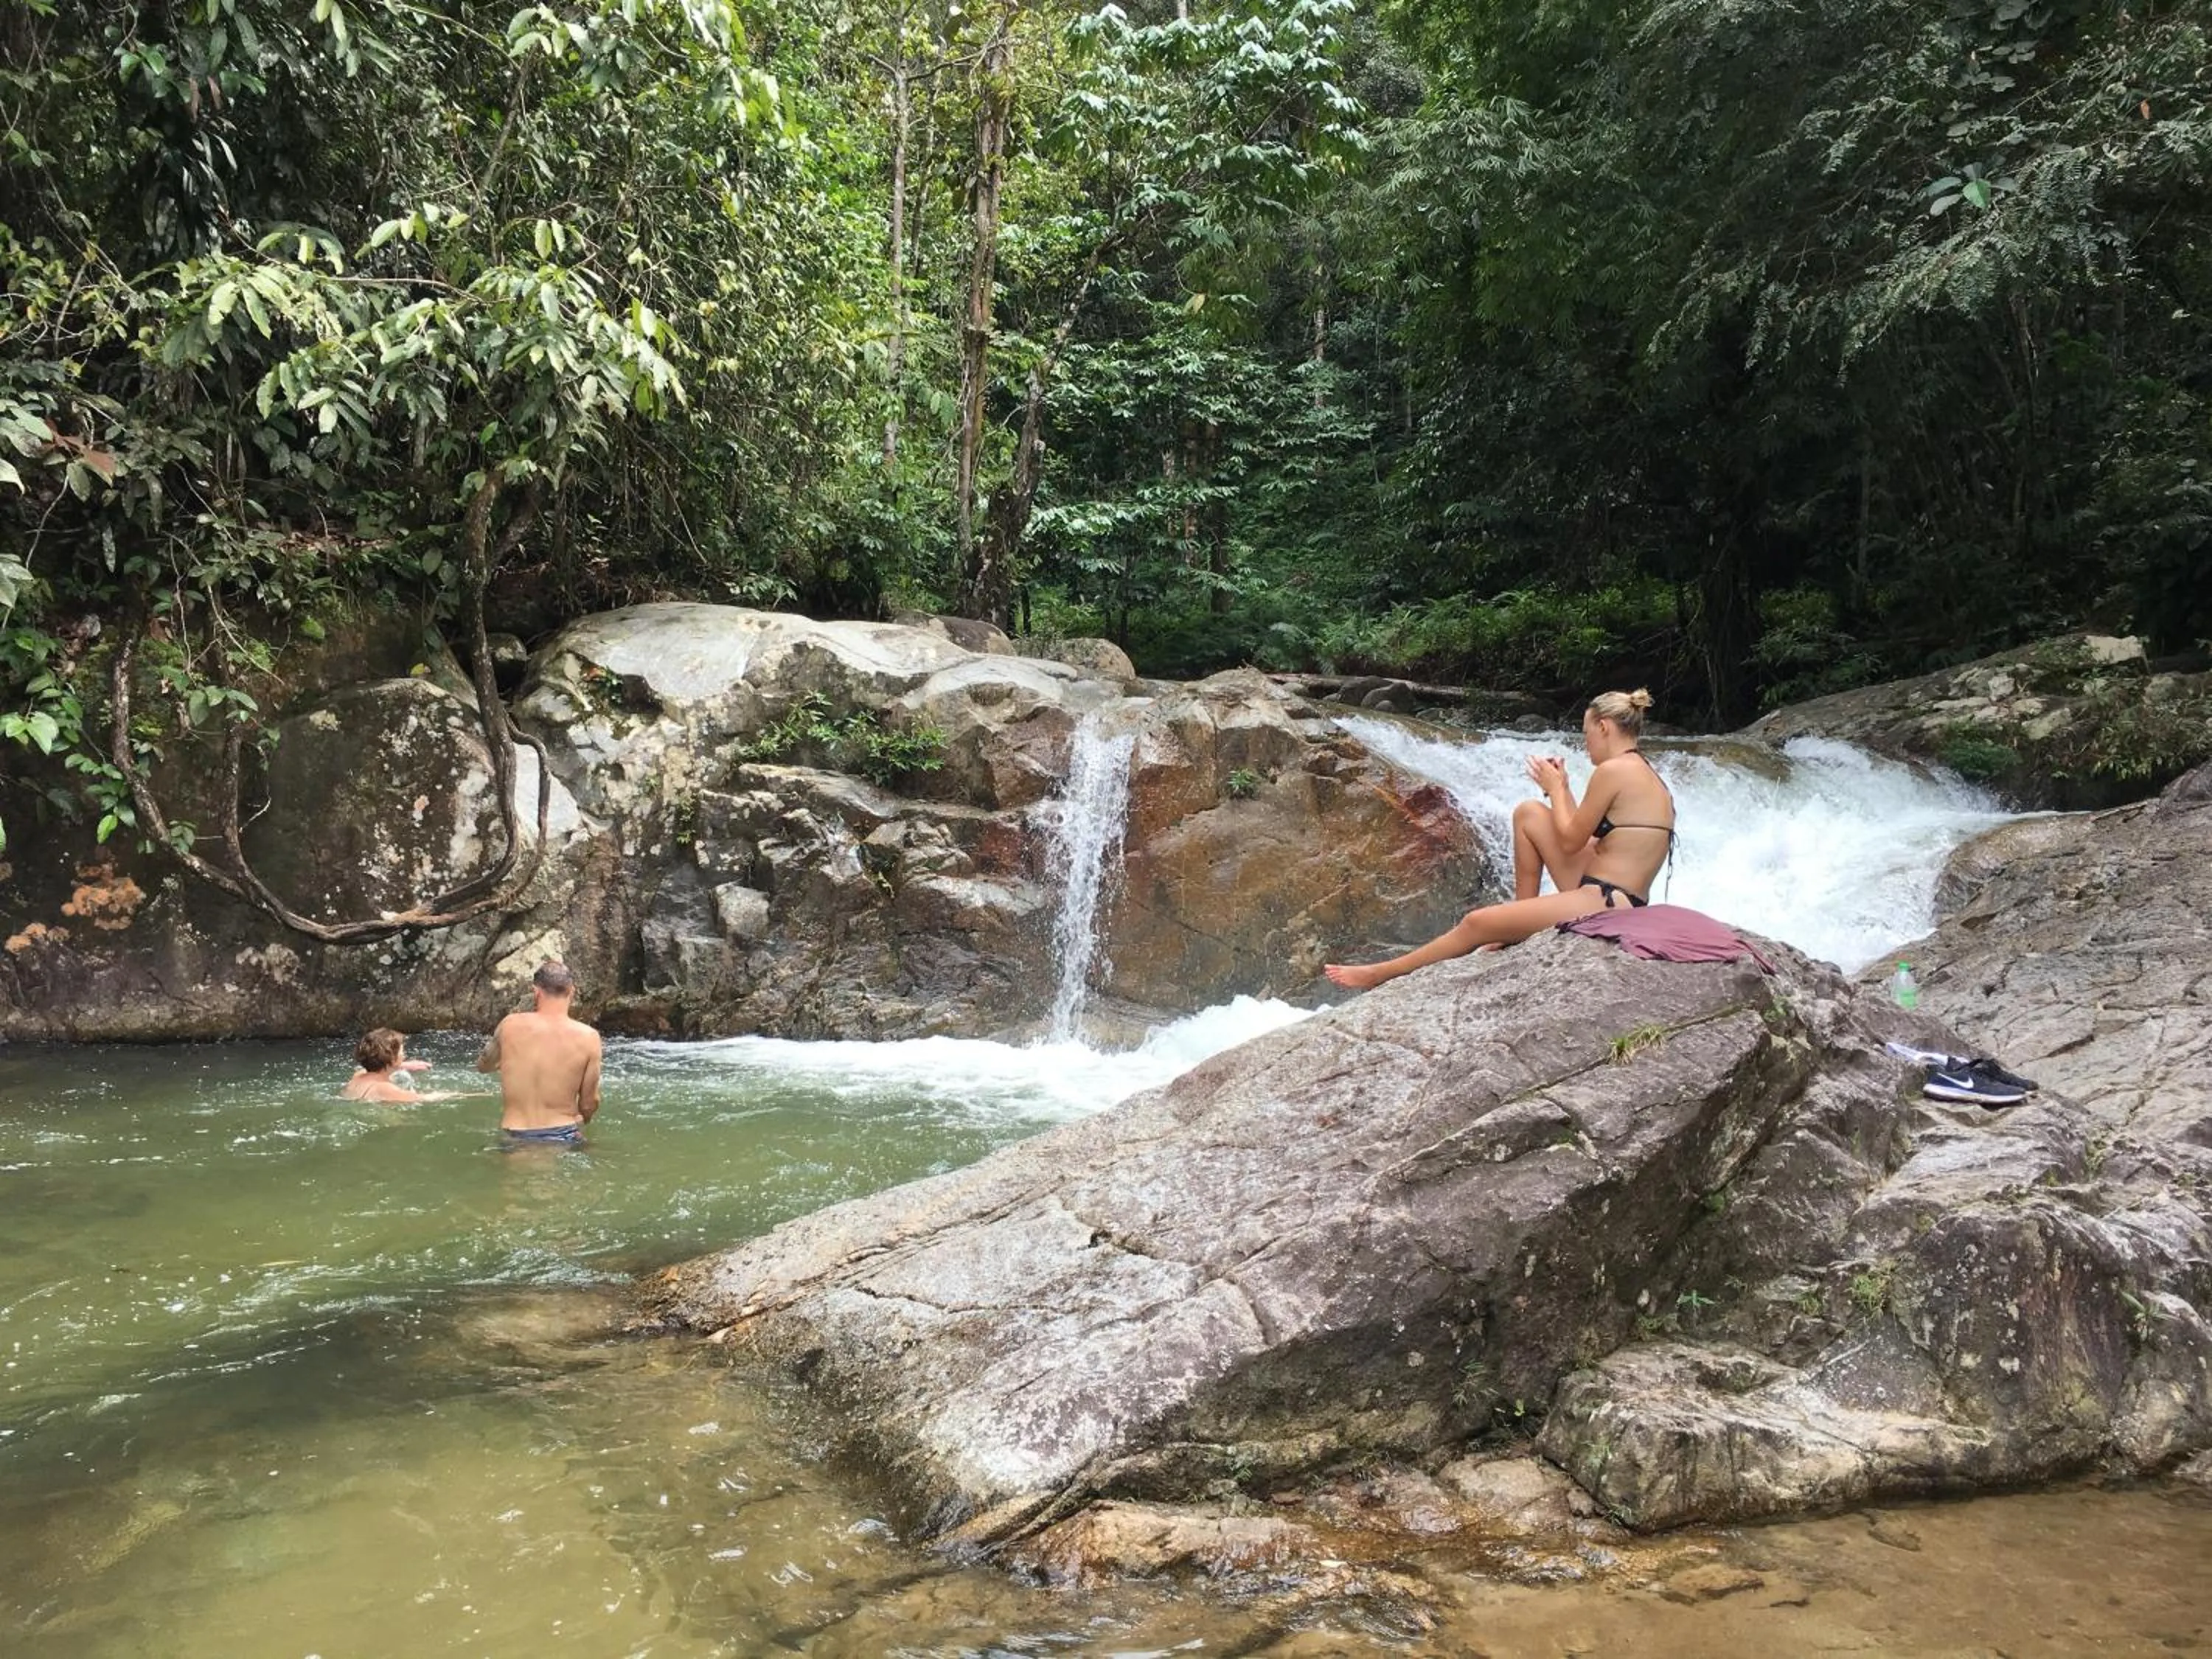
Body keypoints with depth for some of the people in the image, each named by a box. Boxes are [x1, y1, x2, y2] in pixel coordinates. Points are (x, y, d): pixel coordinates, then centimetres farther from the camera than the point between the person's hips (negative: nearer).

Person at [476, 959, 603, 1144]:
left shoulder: (510, 1025, -1)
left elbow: (483, 1065, 19)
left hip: (514, 1138, 2)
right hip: (563, 1138, -2)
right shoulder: (587, 1037, -7)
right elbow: (589, 1104, 1)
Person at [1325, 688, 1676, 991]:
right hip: (1616, 897, 10)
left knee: (1475, 923, -1)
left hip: (1602, 903, -10)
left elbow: (1571, 842, -8)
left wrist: (1555, 789, 6)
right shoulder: (1644, 773, 16)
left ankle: (1379, 974, 12)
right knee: (1528, 814, 14)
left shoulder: (1614, 770, -15)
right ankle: (1522, 915, 18)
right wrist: (1563, 788, 15)